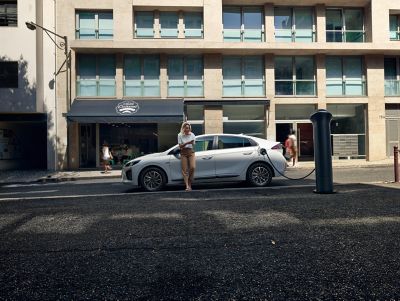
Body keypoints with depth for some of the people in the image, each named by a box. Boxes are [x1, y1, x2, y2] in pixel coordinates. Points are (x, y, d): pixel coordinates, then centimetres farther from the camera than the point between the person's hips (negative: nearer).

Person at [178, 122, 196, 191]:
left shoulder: (192, 135, 6)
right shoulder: (180, 135, 1)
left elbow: (193, 145, 7)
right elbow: (180, 146, -5)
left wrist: (192, 143, -16)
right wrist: (187, 143, -19)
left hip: (191, 152, 1)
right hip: (183, 153, -1)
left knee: (192, 167, -15)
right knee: (185, 170, -6)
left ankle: (190, 183, 5)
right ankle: (187, 186, -8)